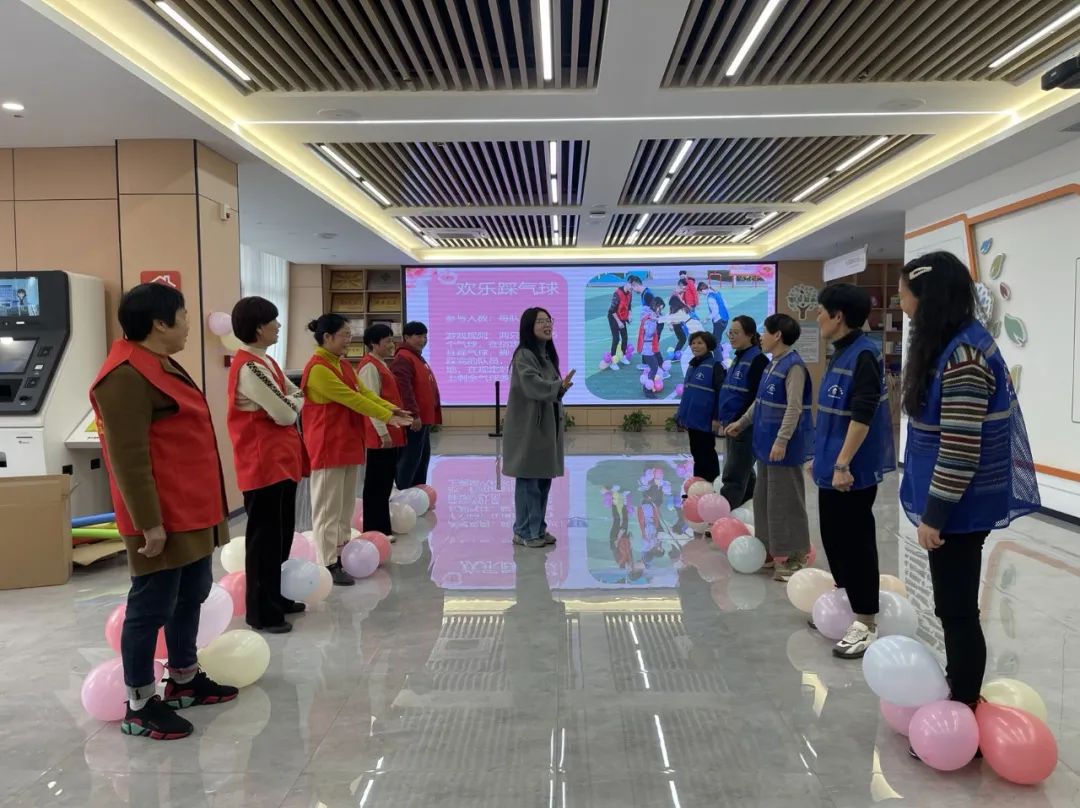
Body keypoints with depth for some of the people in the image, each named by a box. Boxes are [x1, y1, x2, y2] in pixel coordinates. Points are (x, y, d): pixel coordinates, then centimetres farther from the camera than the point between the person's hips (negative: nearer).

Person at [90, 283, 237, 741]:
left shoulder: (161, 365, 13)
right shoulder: (126, 377, -20)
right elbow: (128, 459, -23)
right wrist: (149, 523, -23)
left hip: (190, 511, 10)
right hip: (162, 518, -10)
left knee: (191, 596, 19)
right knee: (152, 607, 1)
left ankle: (184, 681, 34)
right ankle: (139, 706, 15)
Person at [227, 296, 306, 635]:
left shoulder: (265, 361, 13)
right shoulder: (249, 368, -19)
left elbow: (294, 394, 16)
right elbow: (285, 413, -19)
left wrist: (292, 399, -5)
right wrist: (295, 400, 1)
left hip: (280, 461, 10)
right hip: (263, 464, -10)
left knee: (281, 535, 17)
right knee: (264, 538, 0)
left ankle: (276, 597, 30)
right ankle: (262, 612, 10)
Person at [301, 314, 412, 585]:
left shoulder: (343, 365, 13)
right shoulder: (318, 369, -18)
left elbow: (364, 392, 8)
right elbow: (351, 399, -20)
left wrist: (391, 408, -5)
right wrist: (386, 418, -17)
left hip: (348, 444, 10)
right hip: (327, 447, -9)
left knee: (346, 505, 14)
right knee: (328, 507, -4)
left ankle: (342, 556, 23)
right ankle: (328, 565, 2)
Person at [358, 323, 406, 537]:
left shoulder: (381, 364, 17)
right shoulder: (370, 367, -14)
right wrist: (383, 432, -21)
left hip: (391, 433, 10)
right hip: (381, 436, -10)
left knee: (385, 482, 14)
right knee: (377, 484, -4)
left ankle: (382, 526, 22)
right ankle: (375, 531, 3)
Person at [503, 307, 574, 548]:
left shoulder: (548, 355, 15)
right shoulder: (524, 356, -12)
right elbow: (533, 386, -27)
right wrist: (560, 387, -36)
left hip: (547, 426, 8)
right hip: (528, 428, -8)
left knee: (544, 479, 12)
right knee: (528, 480, -3)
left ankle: (538, 528, 21)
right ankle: (524, 532, 6)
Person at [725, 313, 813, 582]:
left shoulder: (793, 365, -17)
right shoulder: (772, 364, 11)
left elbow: (794, 408, -22)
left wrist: (782, 440, -27)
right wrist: (741, 423, 28)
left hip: (784, 445, -9)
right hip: (768, 441, 9)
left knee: (785, 499, -2)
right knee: (765, 497, 15)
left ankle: (794, 557, 8)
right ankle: (772, 549, 27)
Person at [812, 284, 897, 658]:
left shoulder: (863, 355, -18)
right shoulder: (841, 353, 11)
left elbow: (863, 415, -24)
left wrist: (843, 463, -24)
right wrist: (823, 456, 22)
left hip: (853, 469, -9)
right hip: (832, 466, 9)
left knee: (856, 542, -1)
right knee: (834, 538, 18)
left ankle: (866, 624, 10)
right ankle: (844, 605, 33)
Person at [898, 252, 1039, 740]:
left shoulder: (963, 355, -21)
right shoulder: (953, 344, 9)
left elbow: (961, 448, -23)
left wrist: (934, 513, -18)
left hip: (958, 508, -9)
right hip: (949, 503, 9)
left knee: (957, 610, 2)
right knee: (953, 606, 18)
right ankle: (957, 697, 32)